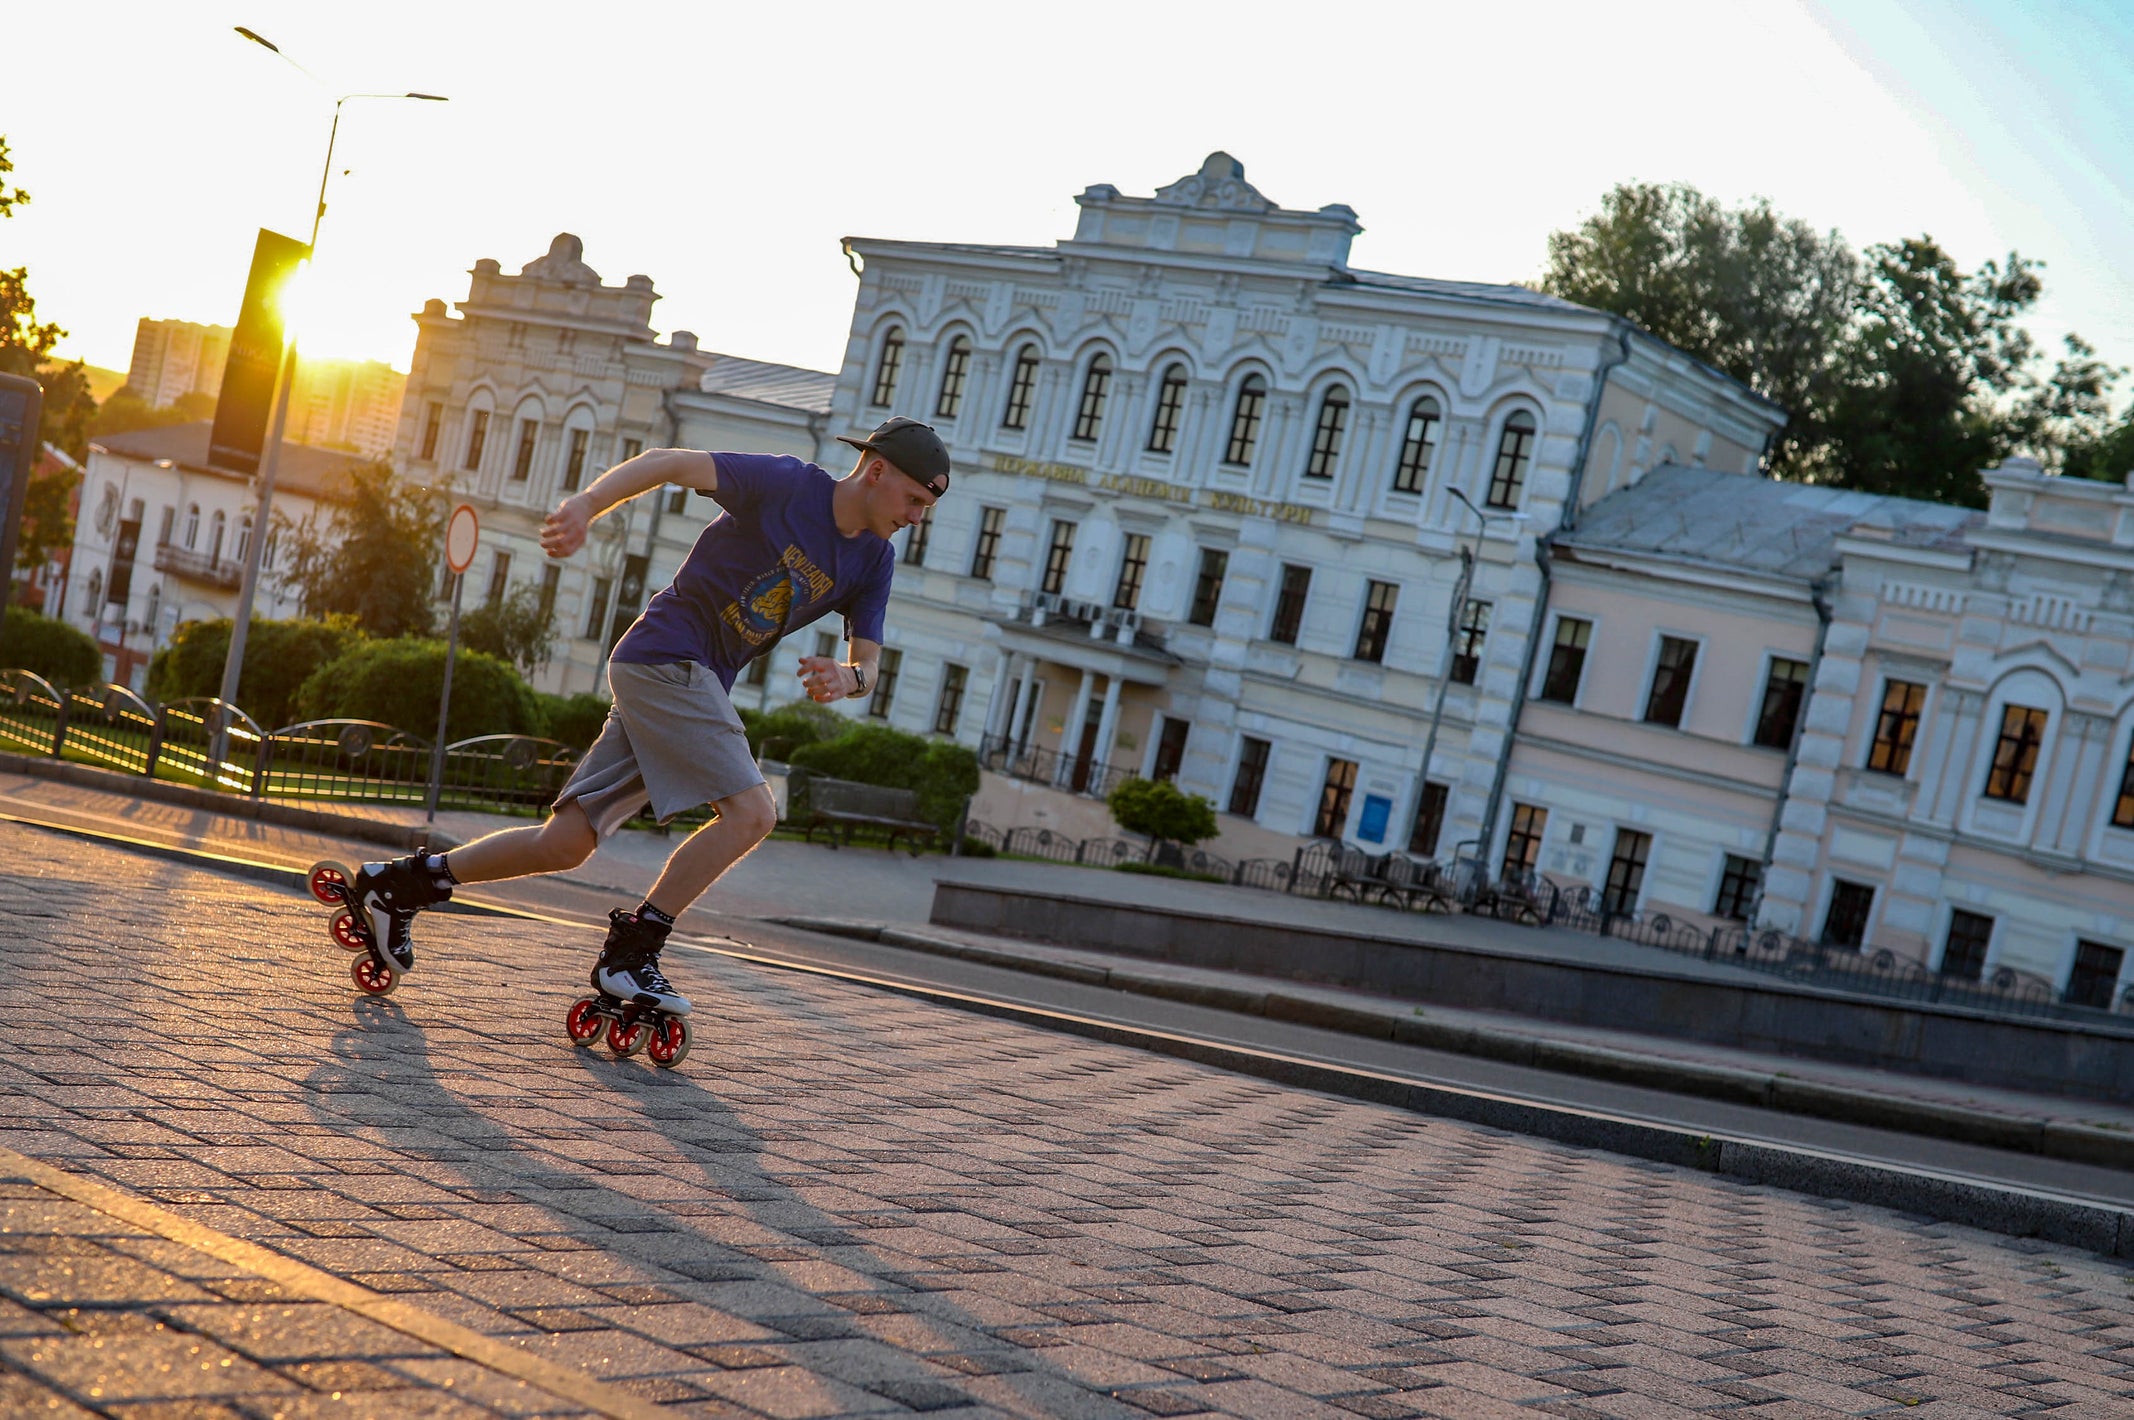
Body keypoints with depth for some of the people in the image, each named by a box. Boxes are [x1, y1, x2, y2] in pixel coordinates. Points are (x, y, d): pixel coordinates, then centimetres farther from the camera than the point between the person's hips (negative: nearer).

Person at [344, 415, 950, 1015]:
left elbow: (868, 662, 7)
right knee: (752, 811, -19)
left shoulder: (872, 562, 8)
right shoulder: (787, 484, -10)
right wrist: (586, 503, -31)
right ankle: (631, 949, -9)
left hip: (698, 687, 7)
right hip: (665, 656, -7)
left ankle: (403, 882, 16)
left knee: (565, 843, 4)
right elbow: (669, 462, -15)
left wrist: (846, 677, -18)